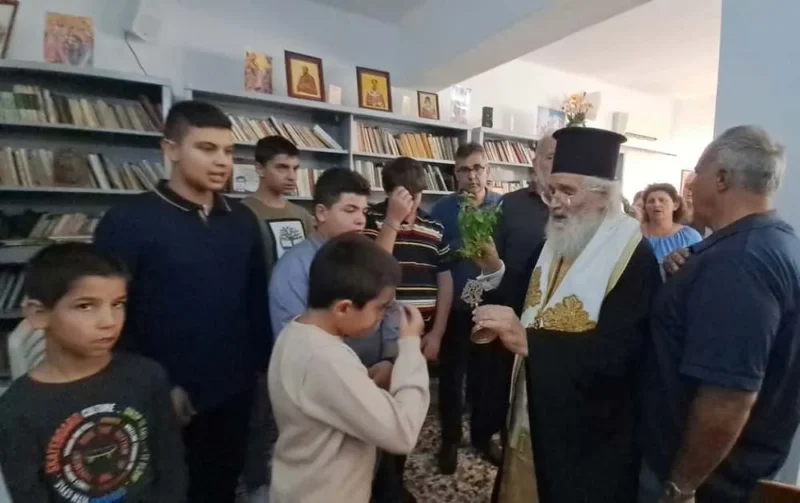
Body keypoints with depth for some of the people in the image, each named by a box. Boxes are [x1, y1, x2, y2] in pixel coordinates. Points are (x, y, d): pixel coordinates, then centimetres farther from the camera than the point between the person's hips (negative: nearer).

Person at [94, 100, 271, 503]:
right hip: (169, 401, -3)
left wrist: (263, 366, 4)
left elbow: (257, 300, 6)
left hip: (234, 393, 4)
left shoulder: (242, 220, 3)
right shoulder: (127, 222, -11)